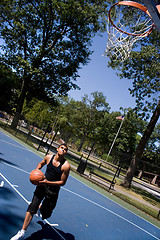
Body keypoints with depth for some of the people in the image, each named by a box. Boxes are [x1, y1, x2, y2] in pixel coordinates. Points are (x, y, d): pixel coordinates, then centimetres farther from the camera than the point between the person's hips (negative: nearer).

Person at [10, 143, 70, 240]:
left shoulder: (66, 166, -19)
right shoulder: (48, 157, -7)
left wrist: (48, 182, -22)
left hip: (53, 190, -2)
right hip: (42, 185, 2)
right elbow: (41, 164, 16)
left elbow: (62, 182, -14)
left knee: (45, 214, 11)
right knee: (32, 208, -9)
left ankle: (41, 206, 49)